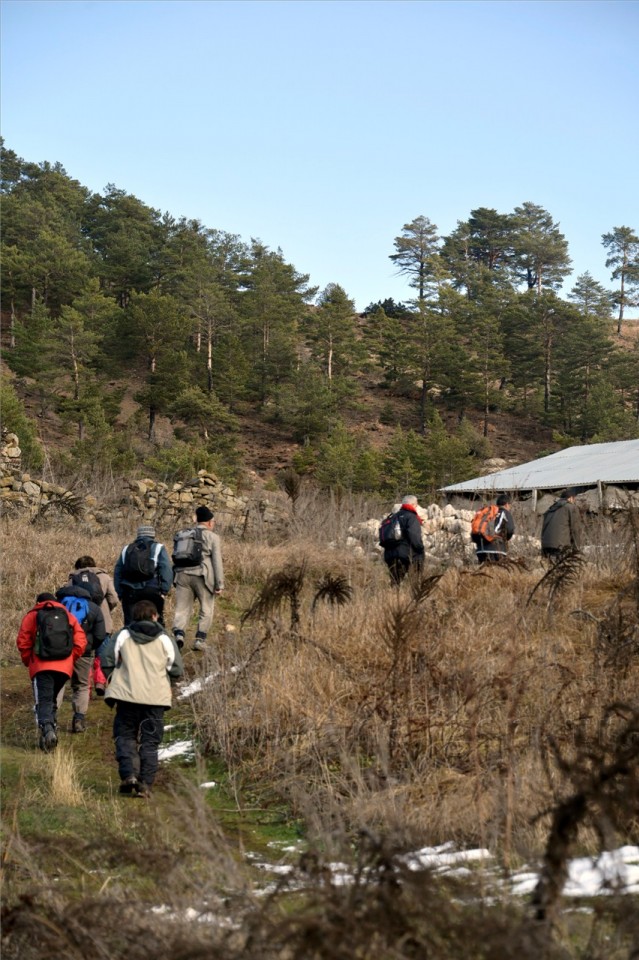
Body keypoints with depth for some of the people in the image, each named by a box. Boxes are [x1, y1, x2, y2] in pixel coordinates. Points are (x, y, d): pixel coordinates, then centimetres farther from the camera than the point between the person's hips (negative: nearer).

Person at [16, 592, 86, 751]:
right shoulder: (68, 616, 15)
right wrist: (71, 659, 16)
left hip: (41, 666, -3)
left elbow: (22, 643, 2)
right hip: (64, 667, 3)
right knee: (52, 699, 22)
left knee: (43, 700, -7)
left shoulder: (32, 616, 9)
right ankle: (53, 728, 19)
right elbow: (80, 642, 6)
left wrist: (28, 661, 16)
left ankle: (46, 728, -30)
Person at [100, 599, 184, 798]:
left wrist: (111, 680, 20)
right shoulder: (165, 639, 4)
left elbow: (107, 661, 1)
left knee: (125, 735, 11)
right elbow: (177, 670, 4)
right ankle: (145, 784, 0)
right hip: (156, 699, 0)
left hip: (127, 695, 0)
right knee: (150, 742, 7)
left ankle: (128, 774, -8)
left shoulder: (122, 636, 3)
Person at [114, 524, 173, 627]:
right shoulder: (158, 548, 7)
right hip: (152, 591, -2)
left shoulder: (126, 550, 18)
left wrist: (120, 593, 13)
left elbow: (117, 573, 14)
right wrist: (164, 591, -6)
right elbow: (166, 571, -5)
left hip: (130, 594, 2)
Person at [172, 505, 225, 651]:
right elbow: (217, 562, -5)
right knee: (207, 609, 12)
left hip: (182, 574, 4)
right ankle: (200, 639, 5)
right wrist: (219, 585, -4)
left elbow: (177, 557, 16)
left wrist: (175, 579, 21)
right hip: (202, 575, -4)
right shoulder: (213, 538, 1)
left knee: (182, 610, 5)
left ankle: (179, 634, -18)